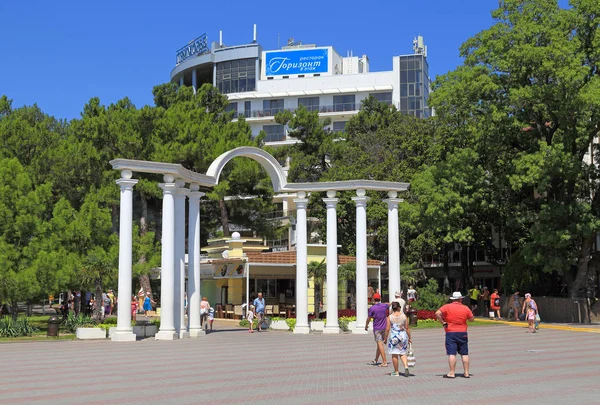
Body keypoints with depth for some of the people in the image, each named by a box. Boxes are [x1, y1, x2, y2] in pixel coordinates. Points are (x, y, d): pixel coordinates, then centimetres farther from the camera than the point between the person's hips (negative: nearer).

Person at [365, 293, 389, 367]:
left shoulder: (372, 308, -14)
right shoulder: (384, 306, 0)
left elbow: (369, 319, -5)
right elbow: (389, 304, 26)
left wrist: (366, 326, 13)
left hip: (376, 328, -5)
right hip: (384, 328, 5)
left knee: (380, 345, -7)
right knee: (379, 344, 16)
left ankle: (384, 362, -12)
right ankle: (376, 360, 29)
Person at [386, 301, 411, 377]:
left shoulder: (390, 317, -6)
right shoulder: (404, 316, -2)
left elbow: (387, 329, -7)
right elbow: (407, 328, 0)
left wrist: (385, 338, 3)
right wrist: (409, 338, 8)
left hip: (393, 337, -2)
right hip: (403, 336, 2)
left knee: (394, 355, 7)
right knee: (402, 353, 14)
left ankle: (396, 372, 12)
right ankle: (406, 366, -9)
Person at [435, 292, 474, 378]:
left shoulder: (447, 307, -4)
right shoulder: (465, 308, 2)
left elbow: (437, 313, -18)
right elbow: (472, 319, 10)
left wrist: (443, 322, -7)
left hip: (450, 333, -2)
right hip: (462, 333, 2)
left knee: (452, 353, -3)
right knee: (464, 354, 9)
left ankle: (452, 373, -5)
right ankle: (466, 373, 12)